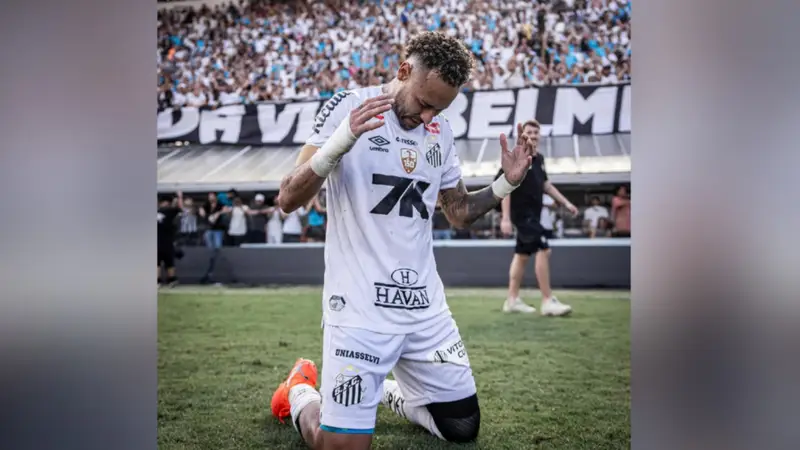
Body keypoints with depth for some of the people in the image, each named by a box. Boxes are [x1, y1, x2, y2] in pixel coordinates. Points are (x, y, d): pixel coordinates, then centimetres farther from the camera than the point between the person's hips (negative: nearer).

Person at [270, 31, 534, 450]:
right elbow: (288, 200, -14)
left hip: (425, 306, 6)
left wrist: (506, 184, 1)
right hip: (360, 308, -6)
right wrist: (341, 141, -29)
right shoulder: (348, 106, -9)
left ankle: (390, 391, 36)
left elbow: (459, 211, 18)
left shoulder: (441, 131, 9)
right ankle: (300, 393, 27)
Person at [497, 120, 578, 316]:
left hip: (533, 214, 9)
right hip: (521, 213, -9)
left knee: (522, 254, 12)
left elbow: (546, 185, 22)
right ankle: (548, 301, -9)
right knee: (543, 250, -14)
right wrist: (506, 218, -24)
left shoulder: (539, 158, 11)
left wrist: (566, 203, 18)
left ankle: (512, 300, 20)